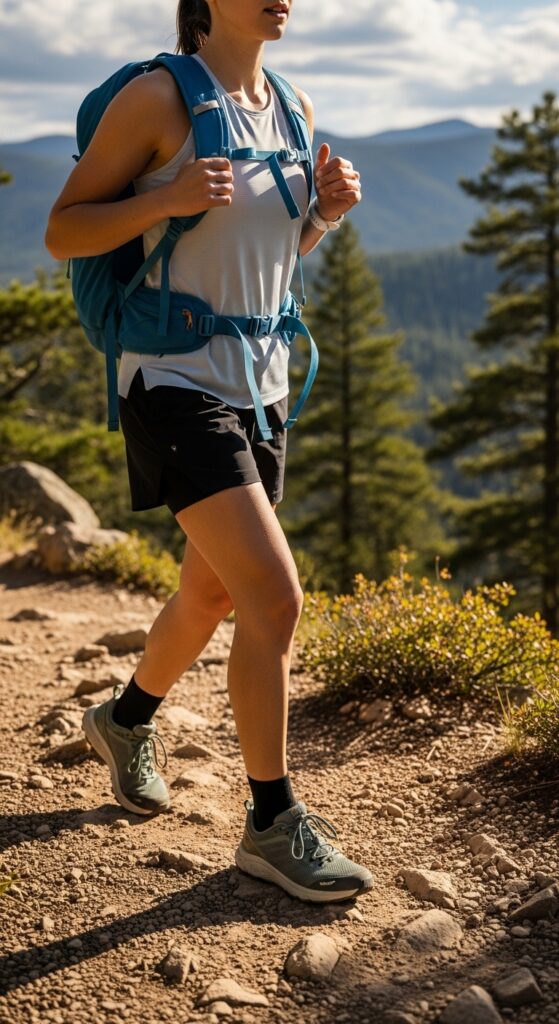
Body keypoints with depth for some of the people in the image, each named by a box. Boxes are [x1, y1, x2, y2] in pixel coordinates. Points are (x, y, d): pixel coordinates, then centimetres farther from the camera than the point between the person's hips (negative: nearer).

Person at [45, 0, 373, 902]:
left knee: (215, 594, 19)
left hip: (261, 387, 8)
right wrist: (168, 198, -24)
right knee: (275, 594, -16)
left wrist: (328, 209, -1)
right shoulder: (156, 97, -11)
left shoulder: (293, 110, 9)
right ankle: (273, 824, 0)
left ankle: (126, 720, 46)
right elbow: (63, 233, -8)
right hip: (175, 385, -8)